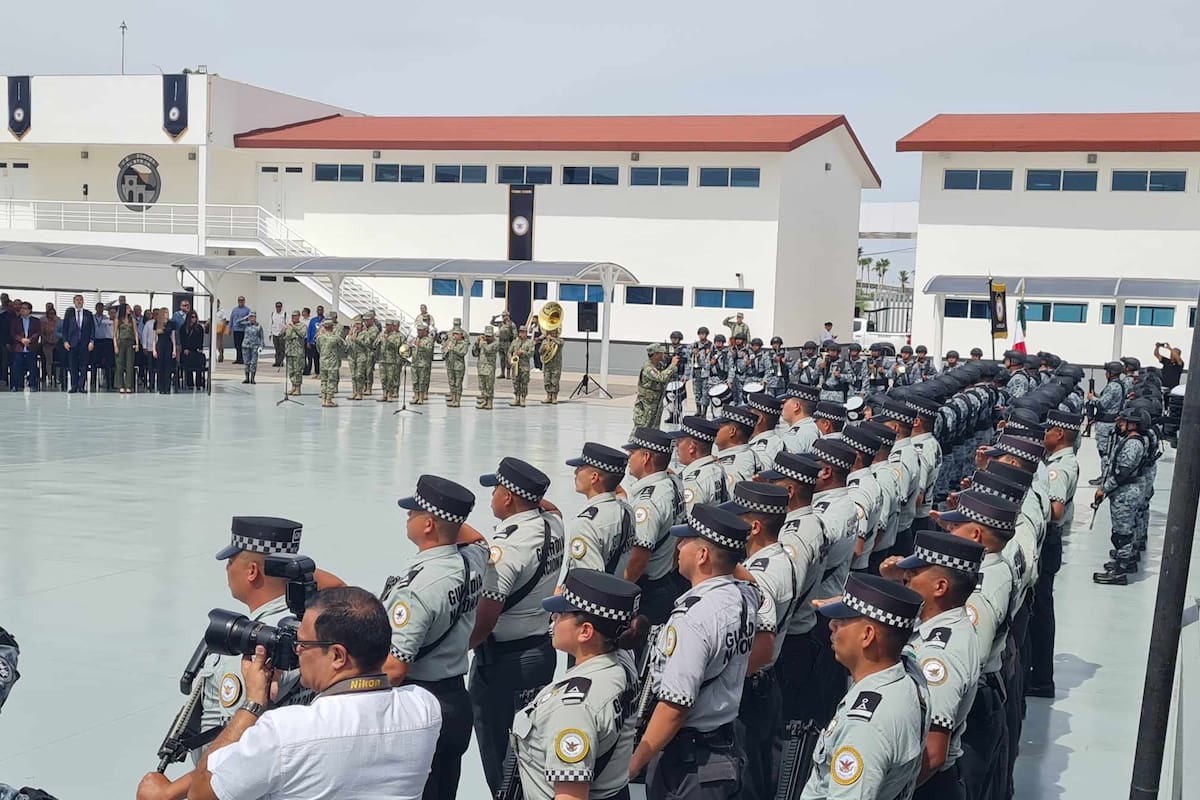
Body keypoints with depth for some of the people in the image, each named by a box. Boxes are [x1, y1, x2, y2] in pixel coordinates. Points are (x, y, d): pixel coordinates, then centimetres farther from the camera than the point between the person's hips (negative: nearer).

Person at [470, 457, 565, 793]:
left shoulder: (506, 546, -24)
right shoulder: (553, 523, -1)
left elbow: (484, 620, -23)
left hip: (503, 661, -8)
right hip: (542, 649, 9)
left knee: (498, 750, 2)